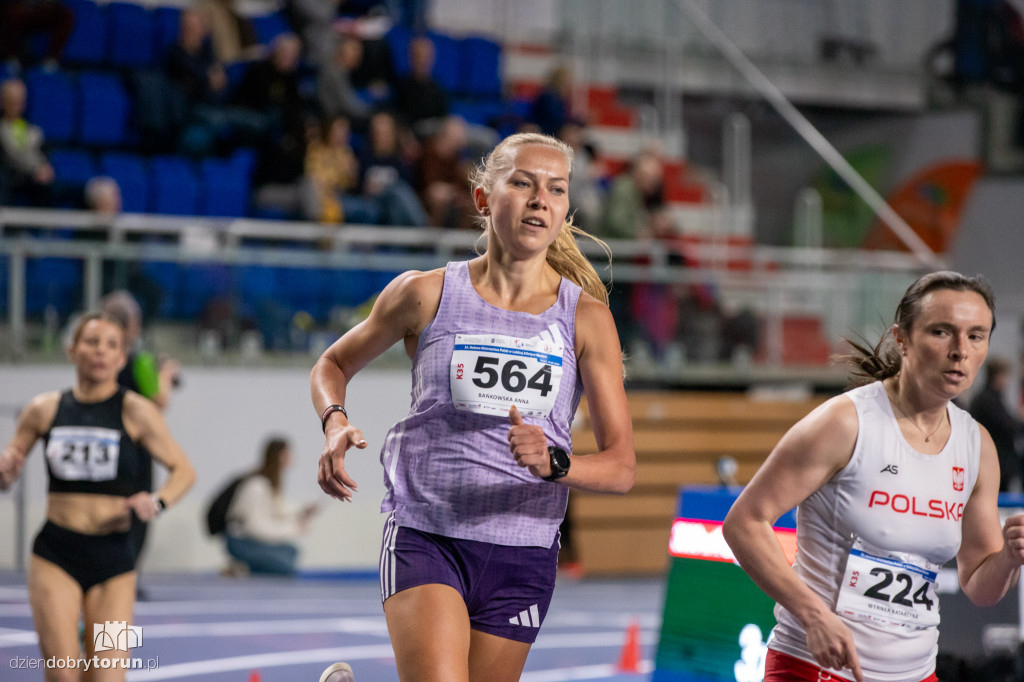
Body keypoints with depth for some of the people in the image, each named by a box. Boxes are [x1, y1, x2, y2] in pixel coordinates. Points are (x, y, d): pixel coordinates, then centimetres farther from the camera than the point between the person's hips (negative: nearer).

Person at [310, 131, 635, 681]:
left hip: (523, 557, 3)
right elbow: (332, 365, 15)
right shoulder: (427, 295, 0)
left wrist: (554, 464, -22)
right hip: (423, 537, -2)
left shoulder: (587, 317, 0)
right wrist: (336, 423, -6)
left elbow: (622, 467, -2)